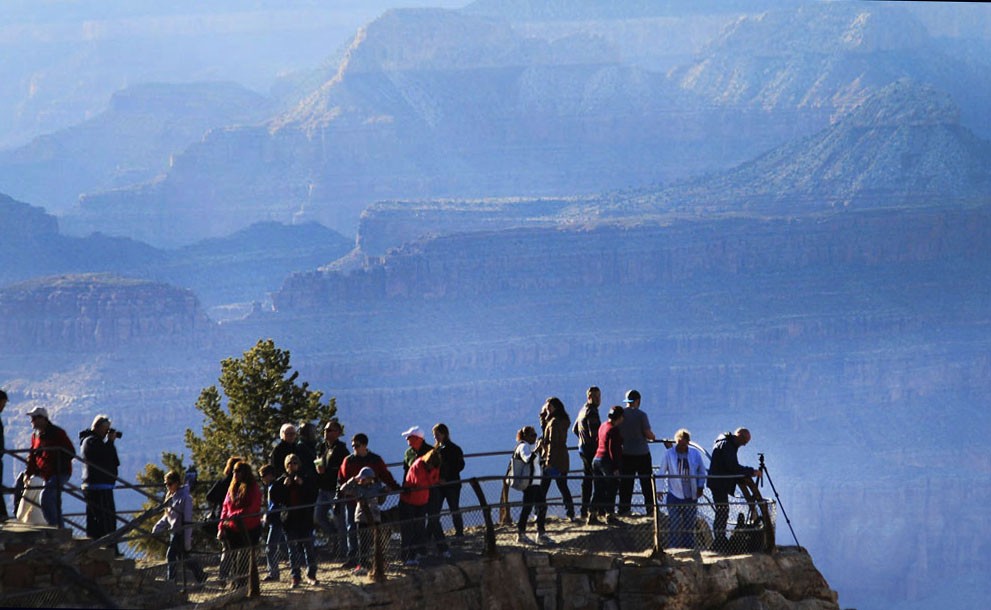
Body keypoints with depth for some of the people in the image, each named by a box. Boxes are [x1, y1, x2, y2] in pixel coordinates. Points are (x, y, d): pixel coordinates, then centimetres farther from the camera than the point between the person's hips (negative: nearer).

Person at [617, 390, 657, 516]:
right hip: (642, 453, -3)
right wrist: (653, 437, 10)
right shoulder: (641, 415, -11)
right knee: (646, 482, 6)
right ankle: (650, 508, 8)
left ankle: (623, 508, 6)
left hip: (625, 453, 3)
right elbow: (648, 434, -12)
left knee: (625, 482, 7)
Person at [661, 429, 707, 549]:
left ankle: (689, 548, 16)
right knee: (674, 525, -7)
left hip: (691, 496, 2)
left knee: (690, 524, 8)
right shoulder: (669, 454, -5)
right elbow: (662, 472, 2)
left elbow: (701, 471, 11)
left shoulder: (695, 454, -1)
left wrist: (700, 487, 2)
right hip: (674, 495, -2)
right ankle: (673, 548, -3)